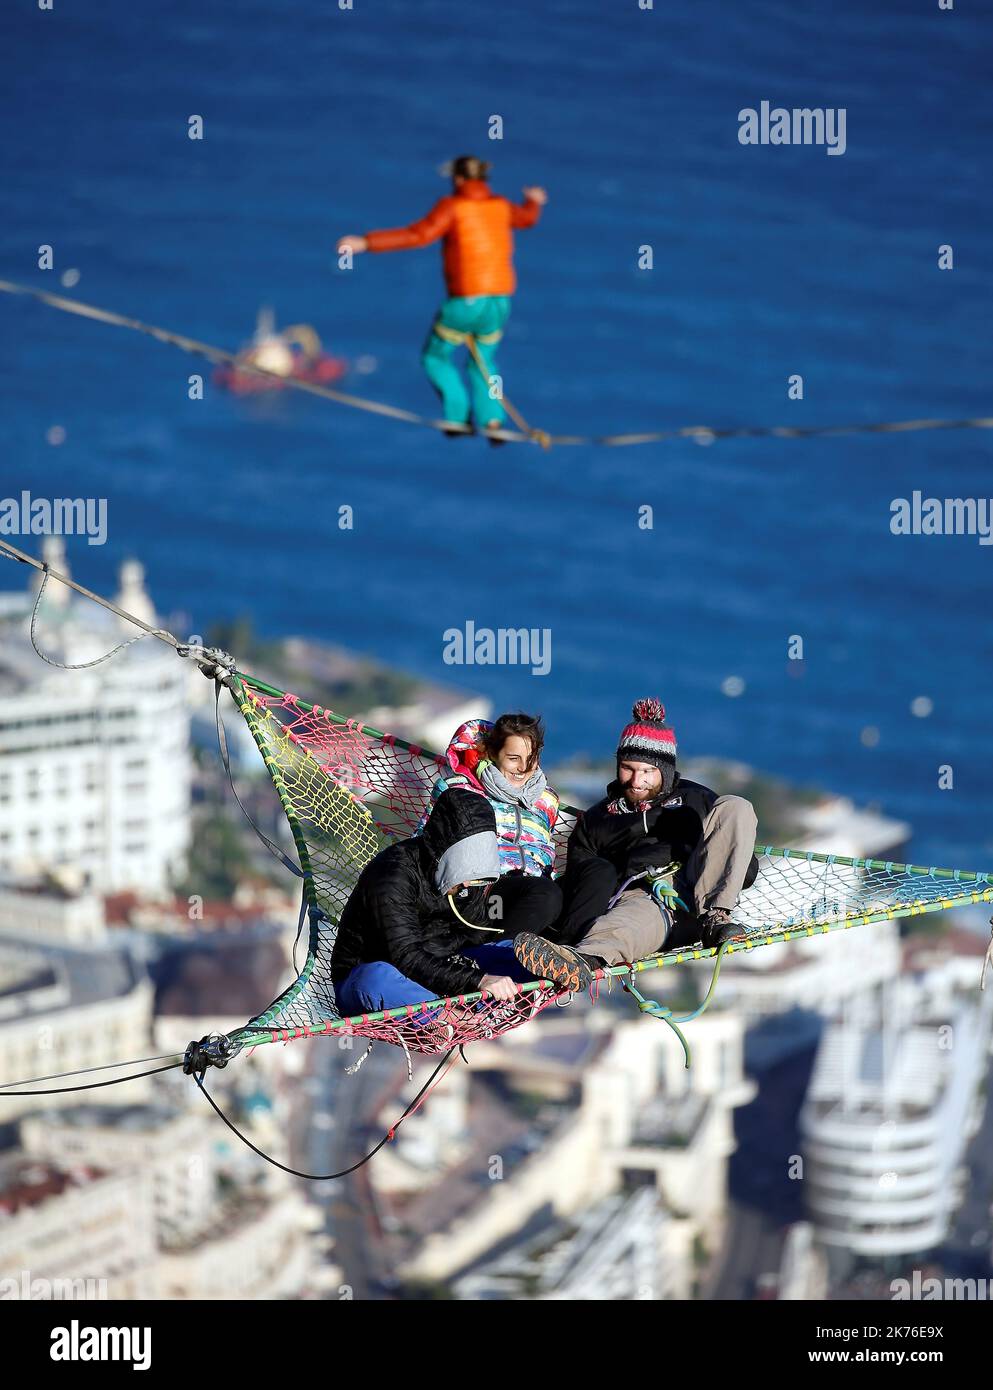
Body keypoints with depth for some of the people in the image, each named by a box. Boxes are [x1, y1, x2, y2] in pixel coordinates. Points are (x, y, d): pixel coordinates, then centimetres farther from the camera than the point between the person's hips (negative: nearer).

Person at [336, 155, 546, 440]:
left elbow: (418, 235, -20)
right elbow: (527, 217, 33)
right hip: (501, 299, 5)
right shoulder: (500, 206, 10)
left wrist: (366, 243, -23)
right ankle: (491, 419, 6)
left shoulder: (452, 206, -7)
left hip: (467, 300, -5)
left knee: (435, 357, 17)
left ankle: (458, 417, 5)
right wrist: (533, 202, 59)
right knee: (482, 362, 26)